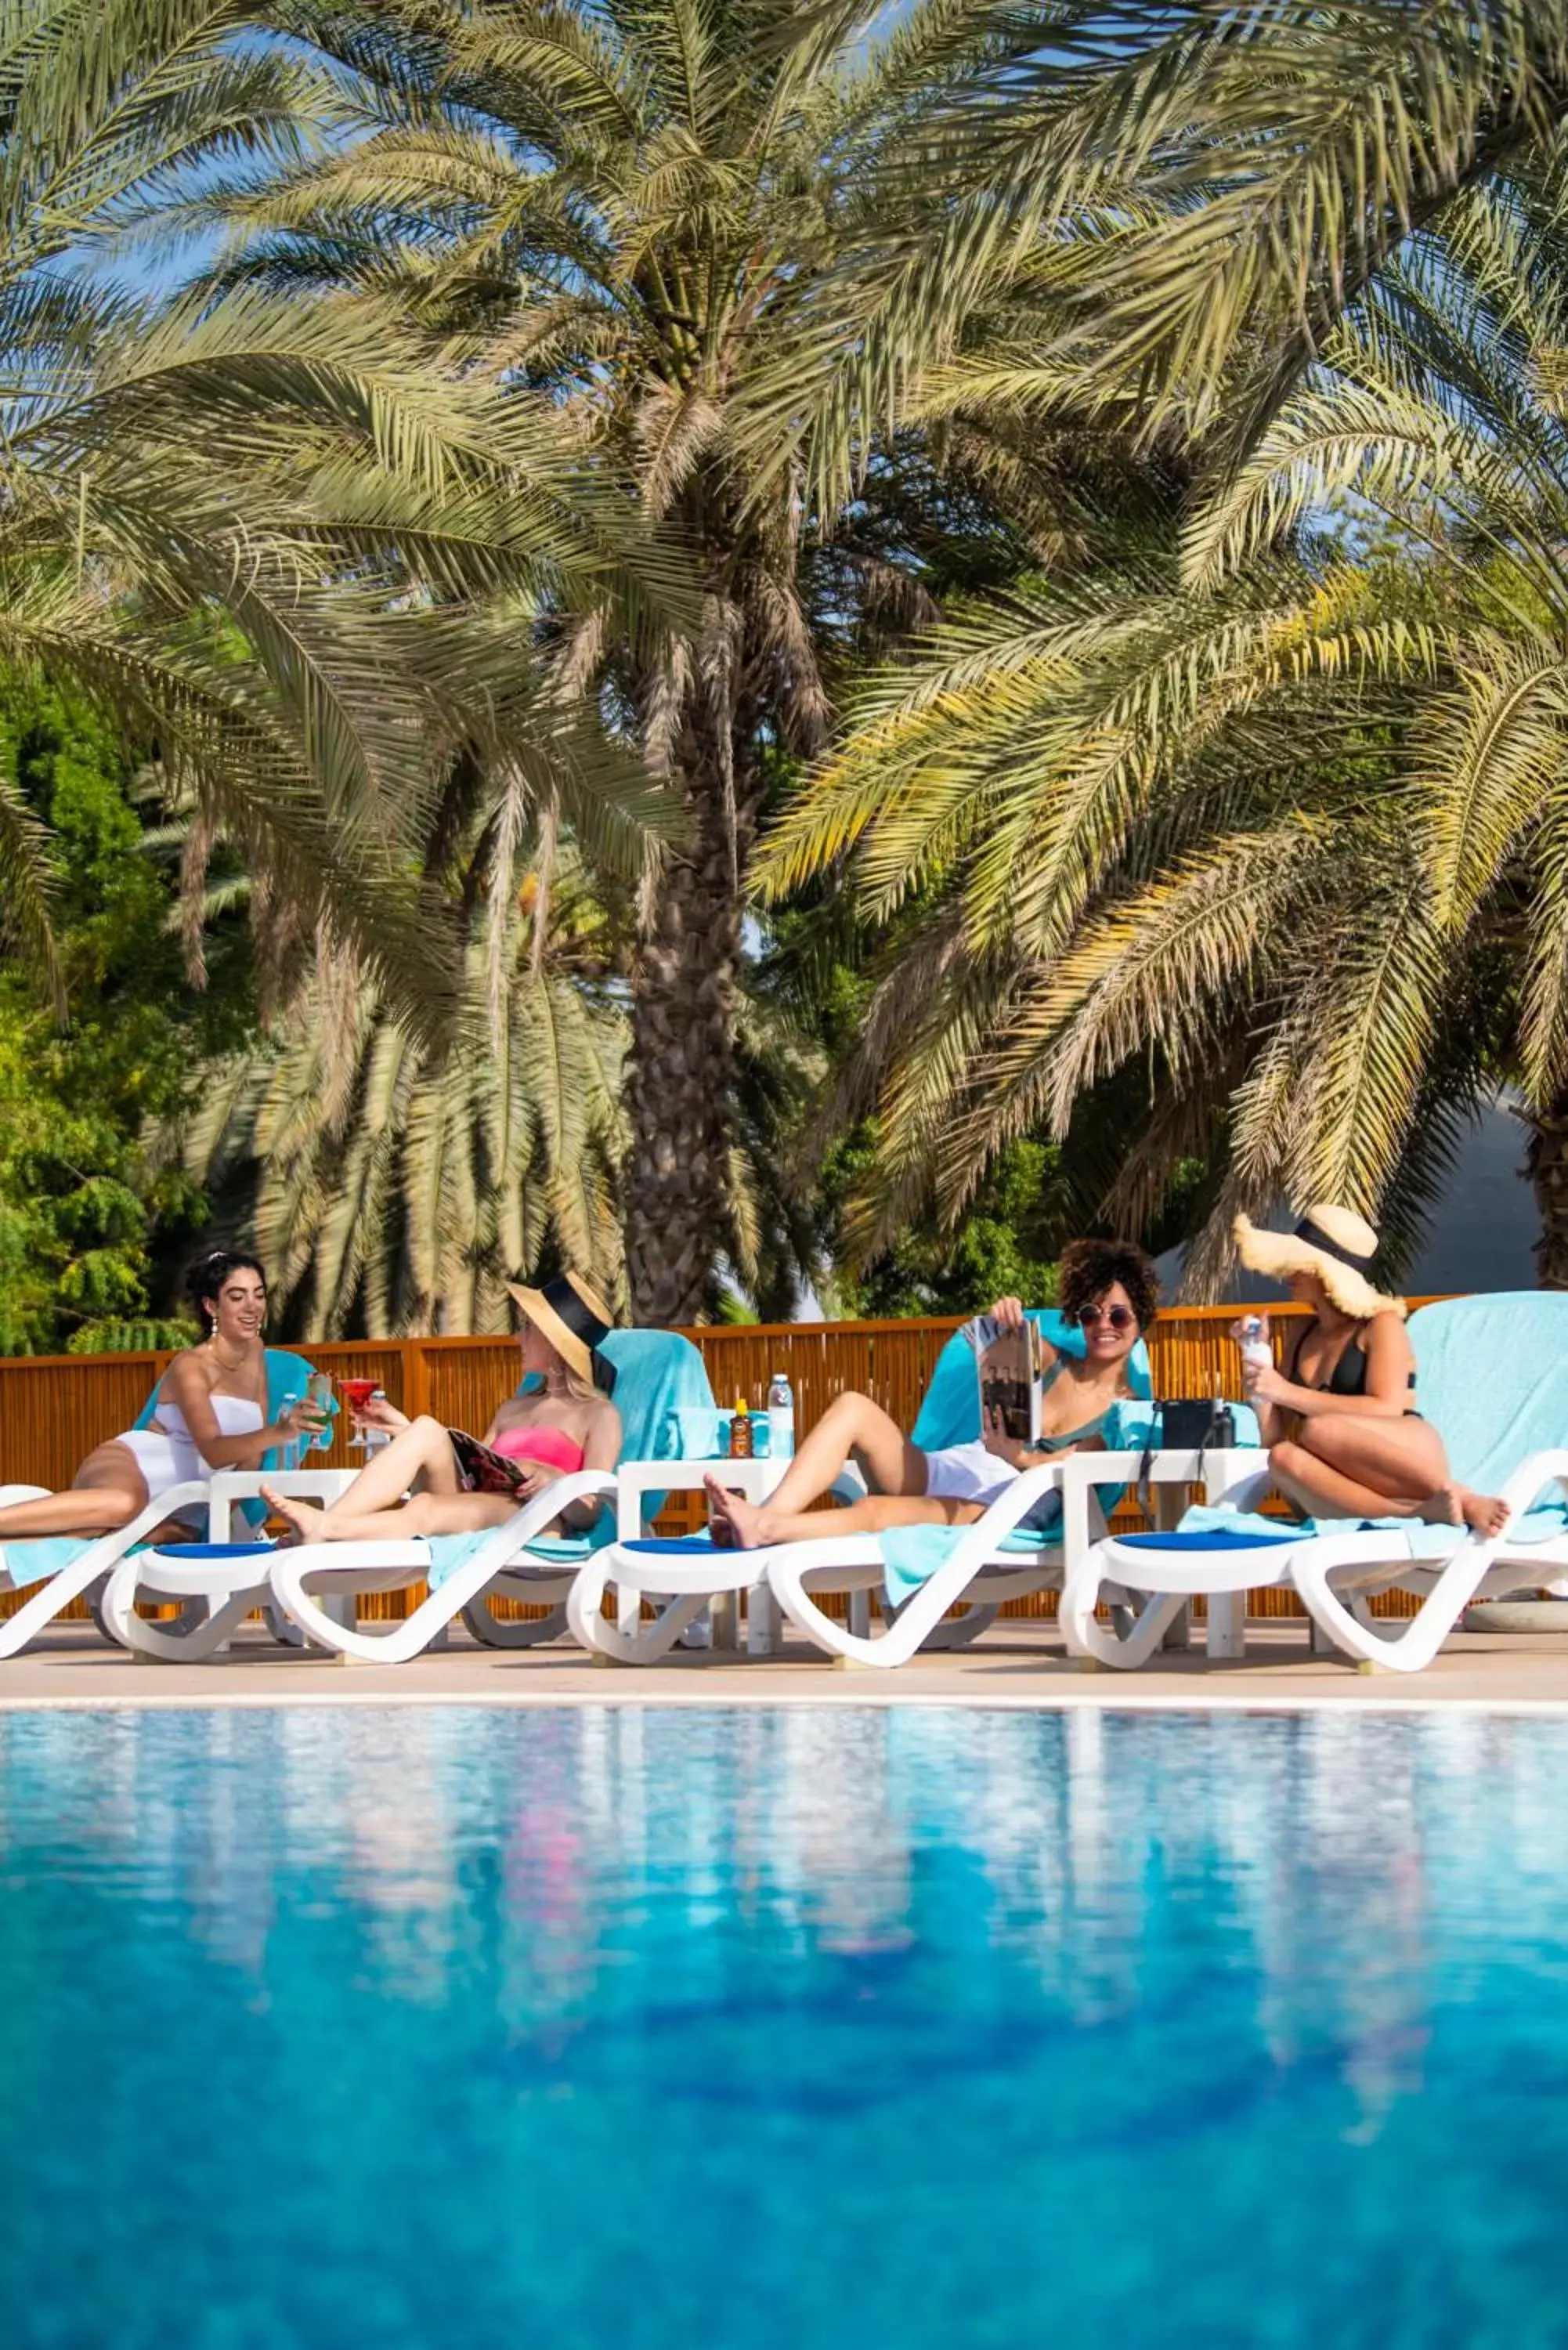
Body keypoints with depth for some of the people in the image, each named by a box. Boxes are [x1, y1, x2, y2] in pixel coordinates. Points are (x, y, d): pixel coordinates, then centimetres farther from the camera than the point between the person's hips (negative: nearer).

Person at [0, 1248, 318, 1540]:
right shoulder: (191, 1366, -14)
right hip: (126, 1465, -6)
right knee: (122, 1503, -46)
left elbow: (253, 1444, 13)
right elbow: (212, 1450, -28)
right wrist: (278, 1433, -46)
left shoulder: (256, 1352, 9)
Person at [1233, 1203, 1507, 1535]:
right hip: (1354, 1484, 5)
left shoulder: (1381, 1323, 4)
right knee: (1284, 1458, -30)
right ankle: (1425, 1510, -40)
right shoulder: (1305, 1336, 22)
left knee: (1320, 1429, -35)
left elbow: (1386, 1409, -13)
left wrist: (1288, 1393, -13)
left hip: (1410, 1460, -5)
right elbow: (1275, 1438, 16)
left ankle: (1460, 1498, -33)